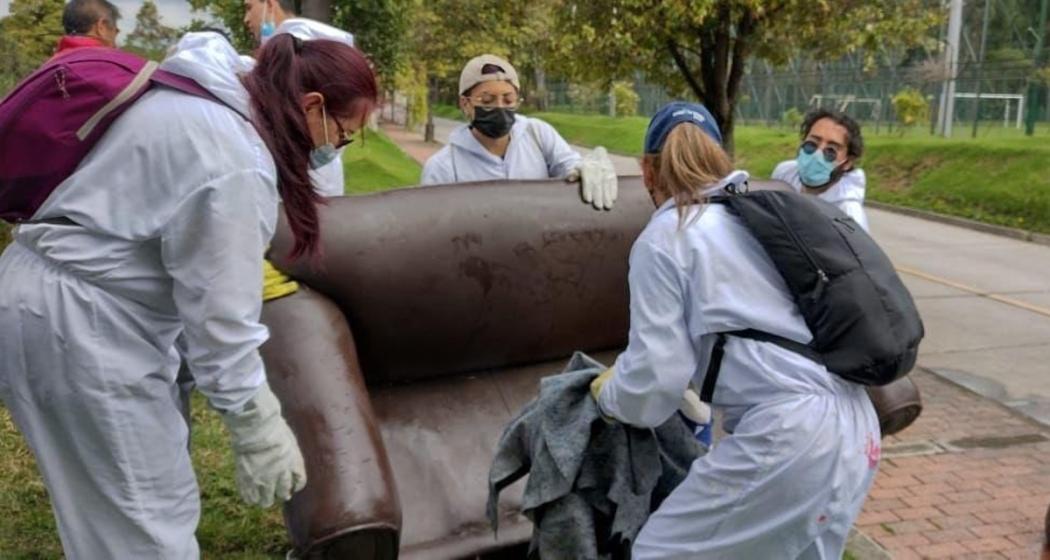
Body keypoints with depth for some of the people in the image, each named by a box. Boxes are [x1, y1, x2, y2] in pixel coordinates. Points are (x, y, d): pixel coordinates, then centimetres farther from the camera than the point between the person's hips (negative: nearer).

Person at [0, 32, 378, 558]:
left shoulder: (201, 92, 7)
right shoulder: (235, 166, -24)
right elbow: (219, 315, -22)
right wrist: (258, 430, -14)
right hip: (75, 319, -10)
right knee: (147, 516, -1)